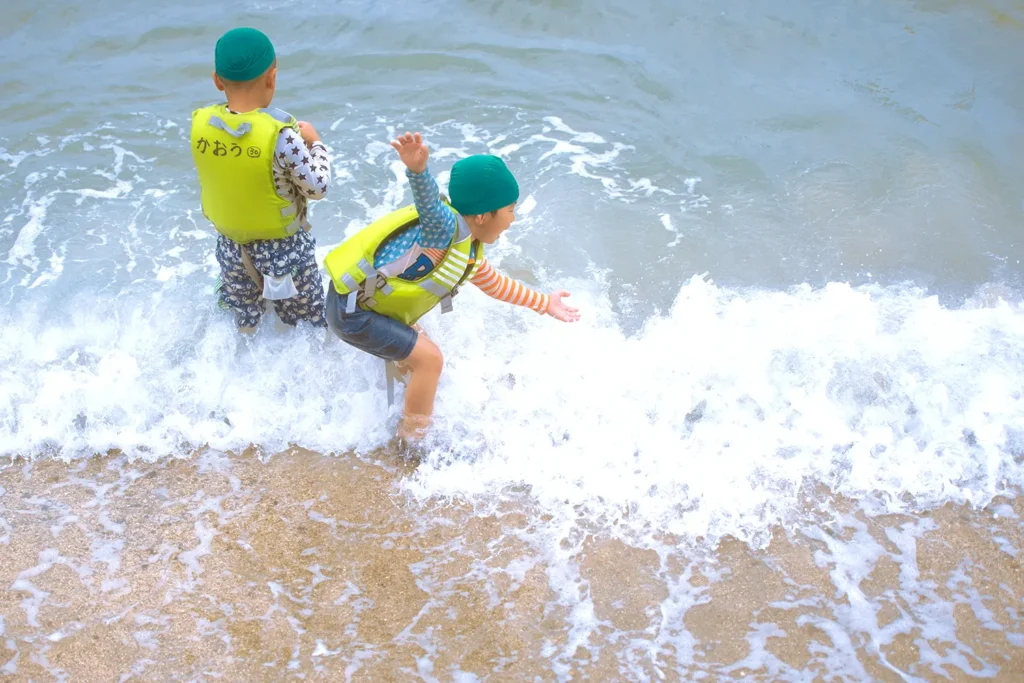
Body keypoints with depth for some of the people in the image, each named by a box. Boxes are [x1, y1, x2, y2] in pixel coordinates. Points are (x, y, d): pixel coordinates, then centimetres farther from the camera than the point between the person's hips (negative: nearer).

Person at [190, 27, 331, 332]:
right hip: (283, 248, -5)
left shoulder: (201, 124, -14)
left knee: (243, 325, 25)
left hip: (231, 245, 5)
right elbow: (317, 188, -18)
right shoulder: (281, 135, -28)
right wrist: (314, 143, -1)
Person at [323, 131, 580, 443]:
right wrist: (418, 169, -70)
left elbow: (495, 283, 25)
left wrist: (544, 303, 31)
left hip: (360, 300, 10)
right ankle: (414, 440, 7)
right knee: (428, 358, -11)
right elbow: (429, 201, -48)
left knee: (410, 351, 30)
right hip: (350, 311, -10)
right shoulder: (448, 229, -26)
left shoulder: (470, 250, 7)